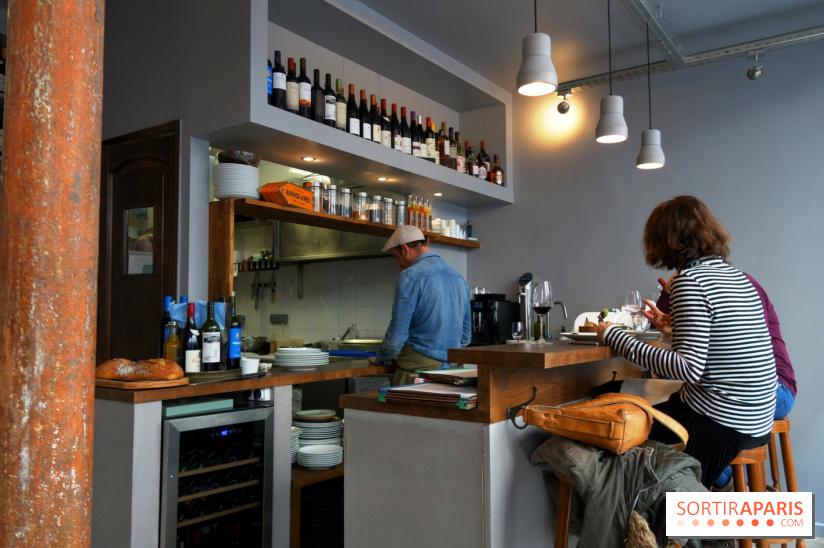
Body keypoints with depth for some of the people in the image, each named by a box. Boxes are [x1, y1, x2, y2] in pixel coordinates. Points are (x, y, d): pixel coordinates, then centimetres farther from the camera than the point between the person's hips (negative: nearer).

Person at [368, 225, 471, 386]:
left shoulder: (409, 277, -11)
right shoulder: (459, 277, 12)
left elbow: (398, 332, -13)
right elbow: (465, 335, 17)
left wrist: (380, 358, 4)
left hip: (418, 367, -7)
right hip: (450, 366, 7)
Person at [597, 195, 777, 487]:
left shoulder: (689, 279, -16)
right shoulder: (736, 275, 10)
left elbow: (690, 367, -24)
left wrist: (615, 338, -19)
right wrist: (671, 324, 37)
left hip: (721, 424, -9)